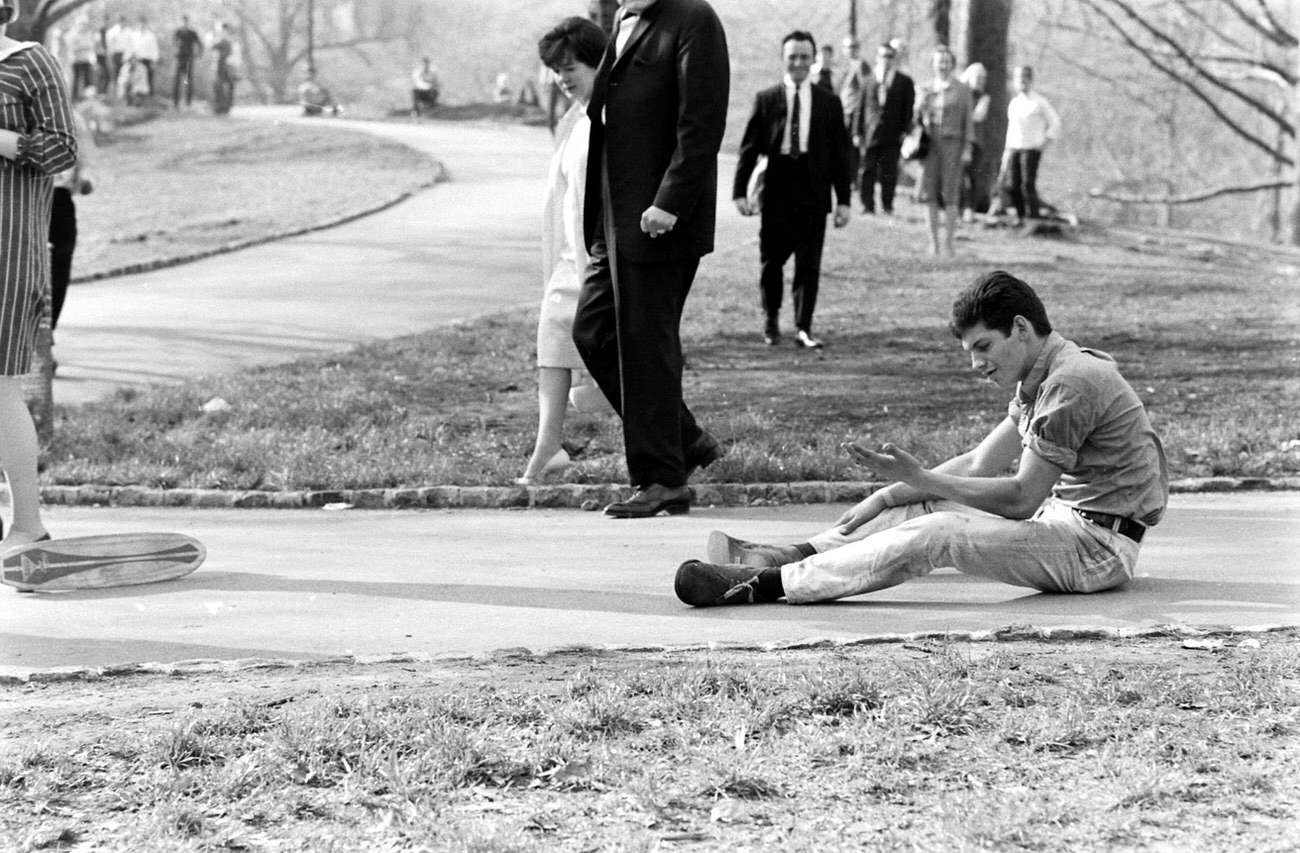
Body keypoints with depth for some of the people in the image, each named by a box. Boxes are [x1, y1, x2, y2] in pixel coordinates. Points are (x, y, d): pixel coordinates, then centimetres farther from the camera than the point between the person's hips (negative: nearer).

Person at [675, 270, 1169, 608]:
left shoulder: (1072, 382, -17)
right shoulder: (1041, 378, 15)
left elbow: (1021, 498, -19)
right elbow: (980, 465, 16)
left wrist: (920, 479, -19)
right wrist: (885, 497, 8)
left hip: (1099, 545, -10)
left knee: (934, 534, -23)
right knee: (929, 506, 10)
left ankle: (764, 585, -27)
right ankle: (793, 556, 0)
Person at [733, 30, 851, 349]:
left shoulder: (829, 103, 7)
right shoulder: (766, 100, 4)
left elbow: (840, 154, 7)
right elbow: (749, 148, 3)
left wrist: (844, 199, 2)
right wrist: (740, 191, -4)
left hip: (813, 193, 0)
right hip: (776, 191, 0)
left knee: (809, 264, -2)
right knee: (770, 261, 5)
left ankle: (803, 329, 2)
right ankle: (770, 322, 23)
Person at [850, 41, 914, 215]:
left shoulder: (905, 82, 7)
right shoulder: (868, 80, 7)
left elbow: (908, 109, 7)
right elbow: (859, 108, 8)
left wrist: (905, 131, -2)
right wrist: (857, 132, 2)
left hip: (892, 136, 0)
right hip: (870, 134, 0)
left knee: (889, 172, 0)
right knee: (867, 171, -1)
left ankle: (887, 205, 10)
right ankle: (867, 205, 7)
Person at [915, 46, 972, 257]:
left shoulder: (962, 91, 5)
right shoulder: (926, 90, 12)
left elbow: (967, 122, 3)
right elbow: (916, 118, 14)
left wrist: (967, 150, -4)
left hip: (951, 144, -3)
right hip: (929, 144, 3)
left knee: (950, 196, -6)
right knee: (929, 194, -1)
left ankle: (948, 243, -2)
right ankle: (934, 242, 5)